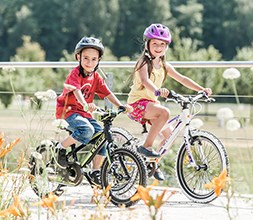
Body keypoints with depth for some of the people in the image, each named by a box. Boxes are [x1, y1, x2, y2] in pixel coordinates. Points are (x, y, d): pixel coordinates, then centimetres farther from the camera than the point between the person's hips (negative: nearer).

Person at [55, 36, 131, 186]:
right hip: (68, 110, -7)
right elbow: (76, 90, -32)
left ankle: (95, 172, 5)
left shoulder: (96, 77, 8)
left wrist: (120, 105, -10)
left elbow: (107, 93, 5)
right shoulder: (75, 74, -15)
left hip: (84, 112, 7)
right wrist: (85, 104, -51)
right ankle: (61, 148, -12)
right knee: (87, 131, -33)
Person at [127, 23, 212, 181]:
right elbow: (145, 80, -33)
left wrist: (202, 89, -3)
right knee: (165, 112, -33)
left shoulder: (164, 66, 9)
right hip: (137, 102, -8)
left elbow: (182, 79, 8)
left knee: (168, 134, -1)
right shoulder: (144, 62, -14)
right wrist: (157, 91, -53)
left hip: (152, 102, 8)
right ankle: (146, 146, -24)